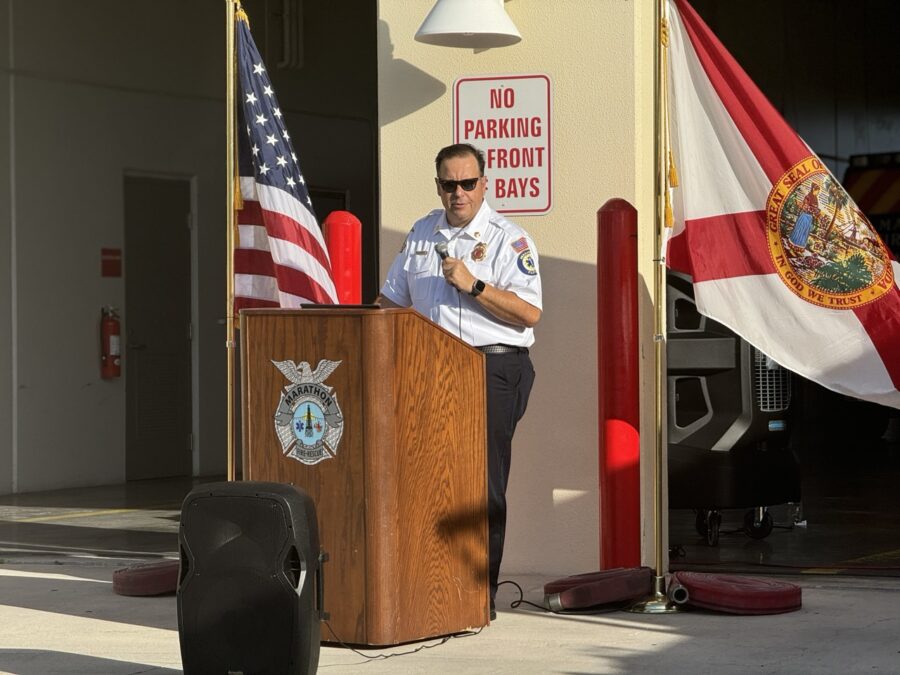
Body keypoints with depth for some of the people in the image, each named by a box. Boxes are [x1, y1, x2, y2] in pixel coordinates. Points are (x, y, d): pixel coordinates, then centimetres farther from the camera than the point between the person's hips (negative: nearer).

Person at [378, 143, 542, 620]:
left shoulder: (507, 239, -2)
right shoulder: (421, 234, 16)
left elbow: (530, 313, -11)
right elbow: (393, 300, 26)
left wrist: (473, 285, -17)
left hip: (493, 370, -5)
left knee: (483, 485, -6)